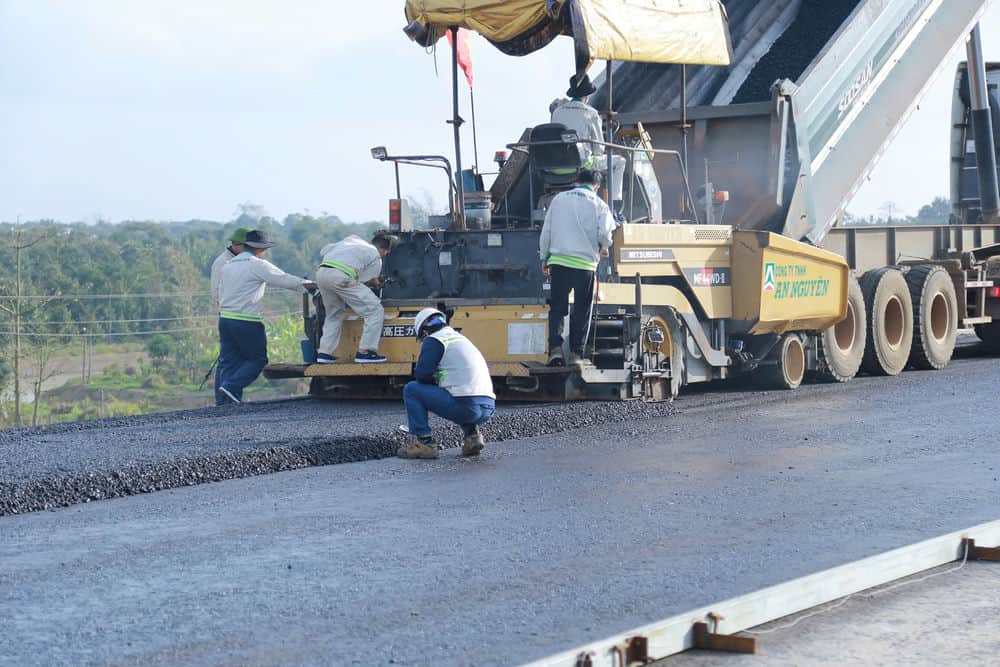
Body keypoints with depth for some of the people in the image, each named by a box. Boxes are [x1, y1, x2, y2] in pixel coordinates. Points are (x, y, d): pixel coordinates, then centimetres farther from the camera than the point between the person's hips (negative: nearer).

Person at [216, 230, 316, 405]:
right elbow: (285, 280, -6)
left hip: (225, 318, 7)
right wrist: (307, 284, 4)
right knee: (257, 359, 2)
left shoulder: (227, 266, 15)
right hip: (247, 322, -7)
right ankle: (231, 387, -13)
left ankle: (227, 399, 1)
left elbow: (221, 295, 18)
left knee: (230, 360, 9)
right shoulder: (258, 265, -8)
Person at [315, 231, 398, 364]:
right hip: (341, 276, -7)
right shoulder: (376, 257, 13)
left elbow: (325, 250, 28)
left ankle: (324, 353, 21)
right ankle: (365, 352, 0)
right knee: (375, 311, 2)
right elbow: (367, 281, 8)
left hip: (321, 272, 7)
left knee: (334, 314, 27)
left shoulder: (354, 239, 29)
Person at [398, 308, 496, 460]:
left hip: (466, 406, -8)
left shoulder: (433, 340, 3)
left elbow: (421, 374, -7)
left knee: (411, 390, 3)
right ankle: (472, 434, 17)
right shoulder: (461, 339, 27)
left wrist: (434, 381, 13)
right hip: (488, 408, 8)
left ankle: (423, 443, -2)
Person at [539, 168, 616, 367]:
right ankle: (577, 354, 7)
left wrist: (544, 258, 20)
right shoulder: (598, 204, 2)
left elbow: (546, 231, 11)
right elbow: (605, 233, -7)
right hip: (585, 263, -1)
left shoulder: (559, 199, 10)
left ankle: (555, 349, -10)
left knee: (557, 307, 5)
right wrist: (604, 248, 15)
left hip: (559, 261, 2)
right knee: (582, 311, 8)